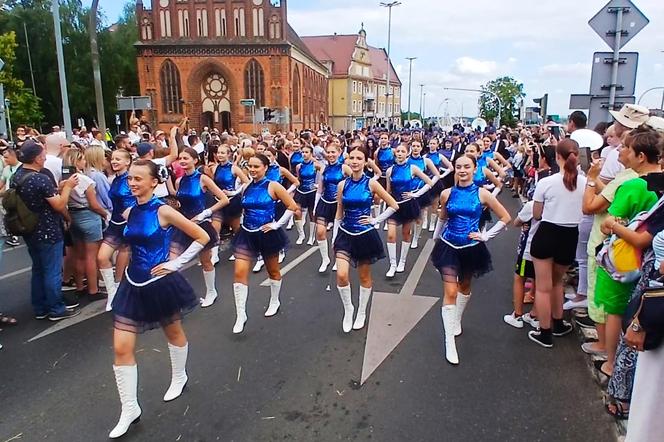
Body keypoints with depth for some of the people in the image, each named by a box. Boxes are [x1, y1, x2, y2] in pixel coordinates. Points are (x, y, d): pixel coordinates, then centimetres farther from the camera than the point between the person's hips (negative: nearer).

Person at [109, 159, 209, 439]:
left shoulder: (164, 211, -16)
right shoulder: (129, 213, 2)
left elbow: (202, 237, -14)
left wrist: (176, 263, -13)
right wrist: (132, 265, 9)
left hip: (160, 284, -5)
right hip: (134, 284, 5)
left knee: (173, 333, 19)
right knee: (121, 348, 1)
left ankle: (179, 378, 46)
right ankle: (129, 410, 15)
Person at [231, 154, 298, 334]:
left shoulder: (273, 186, -11)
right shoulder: (246, 188, 3)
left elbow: (292, 206, -11)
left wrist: (277, 224, -12)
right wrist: (245, 219, 6)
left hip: (267, 234, -3)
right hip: (247, 234, 4)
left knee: (273, 270, 16)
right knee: (240, 272, -7)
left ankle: (274, 302, 41)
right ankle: (241, 316, 0)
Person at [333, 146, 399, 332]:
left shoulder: (371, 183, -8)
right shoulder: (342, 185, 0)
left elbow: (394, 206, -3)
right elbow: (339, 213, 8)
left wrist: (376, 220, -6)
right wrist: (334, 237, 7)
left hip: (365, 235, -2)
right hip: (345, 235, 2)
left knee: (364, 276, 12)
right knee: (341, 275, -12)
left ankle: (361, 312, 31)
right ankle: (348, 309, 13)